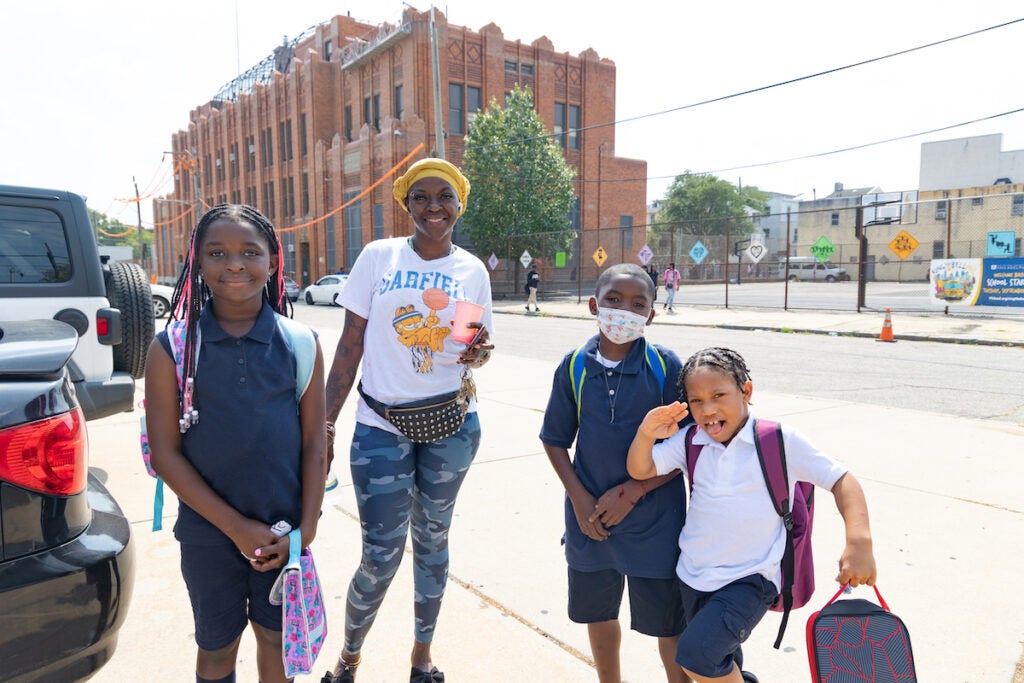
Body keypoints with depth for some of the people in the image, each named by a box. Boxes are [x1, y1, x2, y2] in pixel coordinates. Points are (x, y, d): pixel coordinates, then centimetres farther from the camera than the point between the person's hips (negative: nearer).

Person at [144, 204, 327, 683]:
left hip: (285, 530, 1)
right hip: (208, 532, 0)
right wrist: (236, 526, -12)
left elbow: (314, 441, -3)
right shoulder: (172, 348, -8)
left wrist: (306, 528, -7)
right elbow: (165, 452, -8)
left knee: (276, 635, 18)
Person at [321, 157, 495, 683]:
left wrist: (479, 352, -13)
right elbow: (350, 345, -2)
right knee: (381, 556, 1)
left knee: (432, 539, 15)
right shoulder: (378, 257, -3)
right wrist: (325, 425, -5)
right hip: (381, 427, -1)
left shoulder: (473, 270, 2)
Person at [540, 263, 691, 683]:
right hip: (591, 516, 3)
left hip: (654, 519, -3)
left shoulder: (666, 366, -11)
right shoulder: (574, 367, -5)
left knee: (670, 622, 9)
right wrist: (580, 499, -7)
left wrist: (631, 492, -16)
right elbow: (555, 440, 3)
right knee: (598, 613, 22)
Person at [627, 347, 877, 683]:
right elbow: (640, 470, -8)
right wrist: (646, 434, -28)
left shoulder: (781, 441, -14)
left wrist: (859, 542, -27)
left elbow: (841, 480, -12)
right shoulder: (690, 440, -4)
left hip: (750, 580, -5)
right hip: (693, 577, 5)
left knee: (697, 653, -22)